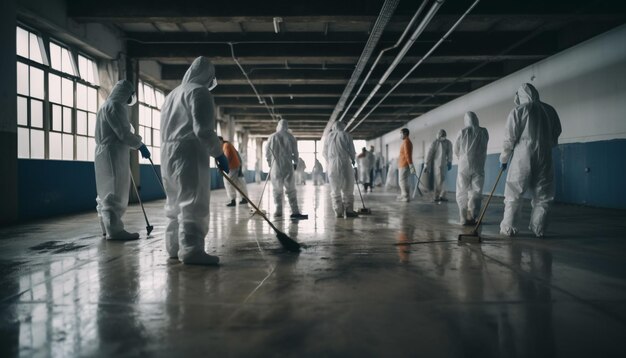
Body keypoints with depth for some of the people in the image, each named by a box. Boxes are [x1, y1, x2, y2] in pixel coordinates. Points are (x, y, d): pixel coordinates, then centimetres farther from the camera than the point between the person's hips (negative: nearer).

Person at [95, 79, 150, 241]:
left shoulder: (105, 105, 21)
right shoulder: (115, 105, -11)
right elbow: (123, 133, -17)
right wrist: (140, 144, -7)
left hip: (104, 153, 10)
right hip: (114, 153, -10)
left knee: (106, 191, 13)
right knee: (115, 192, -9)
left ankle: (107, 227, 21)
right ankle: (114, 229, -9)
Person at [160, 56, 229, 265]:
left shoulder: (172, 94, 22)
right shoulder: (199, 92, -6)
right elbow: (203, 129, -17)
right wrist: (219, 154, -10)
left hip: (168, 154, 9)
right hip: (189, 154, -9)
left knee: (175, 204, 14)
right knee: (193, 204, -11)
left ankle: (174, 247, 20)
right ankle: (191, 249, -15)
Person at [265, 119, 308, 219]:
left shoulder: (272, 137, 1)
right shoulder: (290, 137, -1)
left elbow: (267, 151, 7)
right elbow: (295, 151, 2)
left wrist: (269, 161, 24)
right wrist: (295, 162, 15)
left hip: (276, 166, 1)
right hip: (288, 166, -1)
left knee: (277, 190, 11)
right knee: (291, 189, 1)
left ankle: (278, 211, 12)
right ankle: (295, 211, -6)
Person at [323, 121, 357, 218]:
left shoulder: (329, 136, 12)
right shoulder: (346, 135, 4)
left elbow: (324, 152, 13)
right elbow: (352, 150, 4)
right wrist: (352, 159, 22)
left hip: (332, 164, 2)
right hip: (344, 163, -2)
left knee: (335, 189, 5)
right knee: (347, 188, 4)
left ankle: (338, 212, 2)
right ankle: (349, 210, 0)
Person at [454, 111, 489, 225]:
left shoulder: (462, 132, -4)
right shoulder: (484, 132, -1)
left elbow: (456, 150, 4)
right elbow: (483, 147, 13)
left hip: (464, 166, 0)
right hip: (478, 166, 0)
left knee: (462, 193, 7)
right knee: (476, 192, 4)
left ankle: (463, 217, 2)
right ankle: (471, 216, -8)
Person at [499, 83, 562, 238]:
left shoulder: (518, 111, -4)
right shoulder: (550, 110, 7)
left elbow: (509, 138, -6)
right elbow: (556, 134, 15)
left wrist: (504, 158, 5)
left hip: (522, 158, -3)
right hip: (544, 158, 3)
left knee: (513, 195, 4)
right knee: (542, 196, 10)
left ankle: (508, 228, 5)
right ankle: (538, 230, 8)